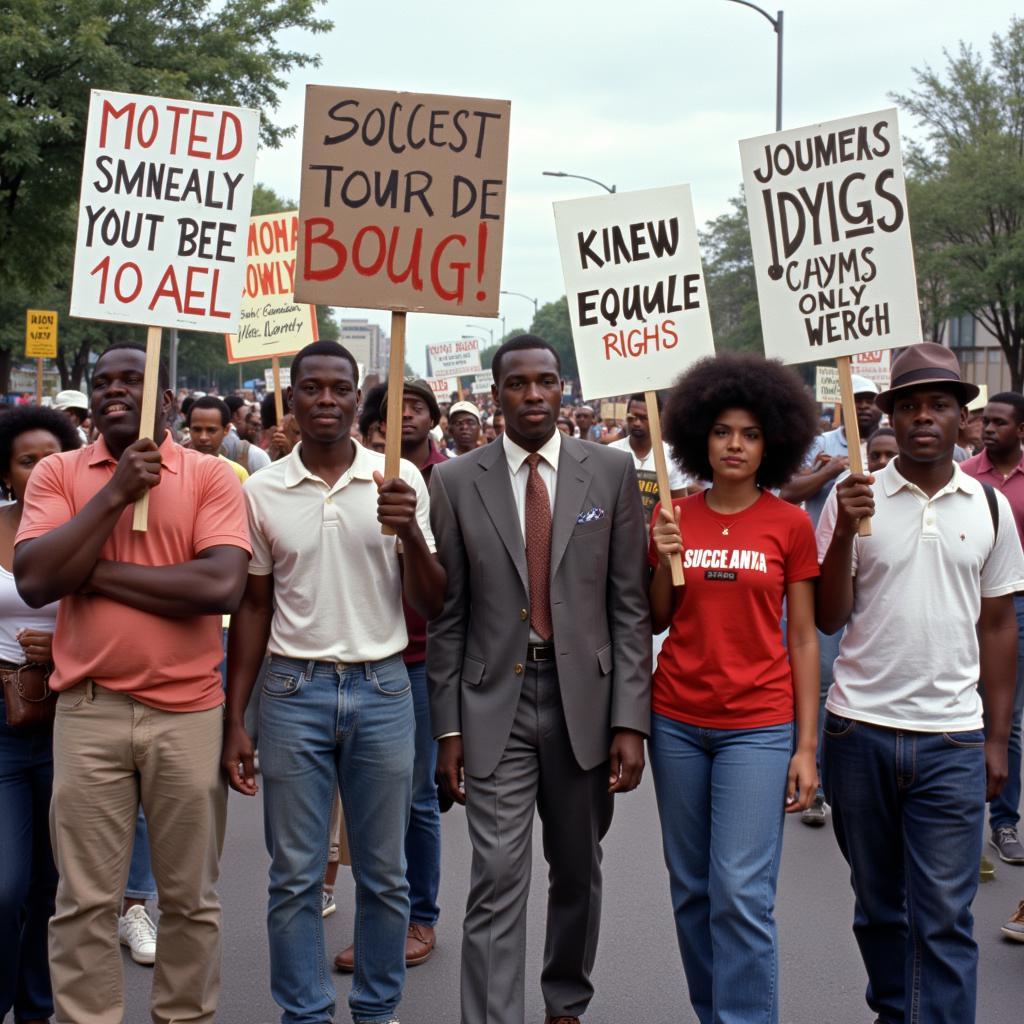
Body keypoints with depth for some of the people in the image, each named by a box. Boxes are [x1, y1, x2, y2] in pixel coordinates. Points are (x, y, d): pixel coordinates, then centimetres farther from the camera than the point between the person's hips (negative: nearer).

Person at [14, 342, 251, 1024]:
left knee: (191, 896, 12)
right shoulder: (59, 473, 4)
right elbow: (35, 580, -9)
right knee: (85, 901, 7)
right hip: (88, 712, 1)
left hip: (188, 712, 0)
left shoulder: (212, 476, -1)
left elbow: (223, 586, -15)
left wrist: (97, 573, -11)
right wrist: (117, 493, -13)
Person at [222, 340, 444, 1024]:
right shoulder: (263, 491, 1)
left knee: (384, 874, 9)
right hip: (293, 691, 0)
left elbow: (432, 604, -2)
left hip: (383, 689, 0)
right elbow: (254, 609, 7)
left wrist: (409, 531, -21)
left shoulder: (400, 479, -1)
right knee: (295, 876, 7)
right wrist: (235, 722, 3)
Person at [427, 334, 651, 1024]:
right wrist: (447, 729, -1)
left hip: (585, 697, 1)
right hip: (494, 702, -1)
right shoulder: (456, 481, 1)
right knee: (497, 879, -5)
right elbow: (448, 616, 3)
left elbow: (630, 605, 0)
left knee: (578, 871, 15)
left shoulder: (612, 471, 1)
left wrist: (630, 719, -6)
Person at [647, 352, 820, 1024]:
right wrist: (664, 561, -8)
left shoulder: (790, 524, -1)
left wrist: (807, 747, -3)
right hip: (678, 722, 3)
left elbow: (802, 639, 0)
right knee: (691, 888, 10)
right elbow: (656, 622, 10)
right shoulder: (675, 518, 5)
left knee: (743, 893, -9)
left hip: (759, 724, -3)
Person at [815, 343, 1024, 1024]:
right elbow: (829, 618, -2)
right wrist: (845, 530, -15)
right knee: (878, 902, 15)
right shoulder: (857, 497, 0)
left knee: (943, 915, -2)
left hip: (952, 738, 0)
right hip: (861, 731, 0)